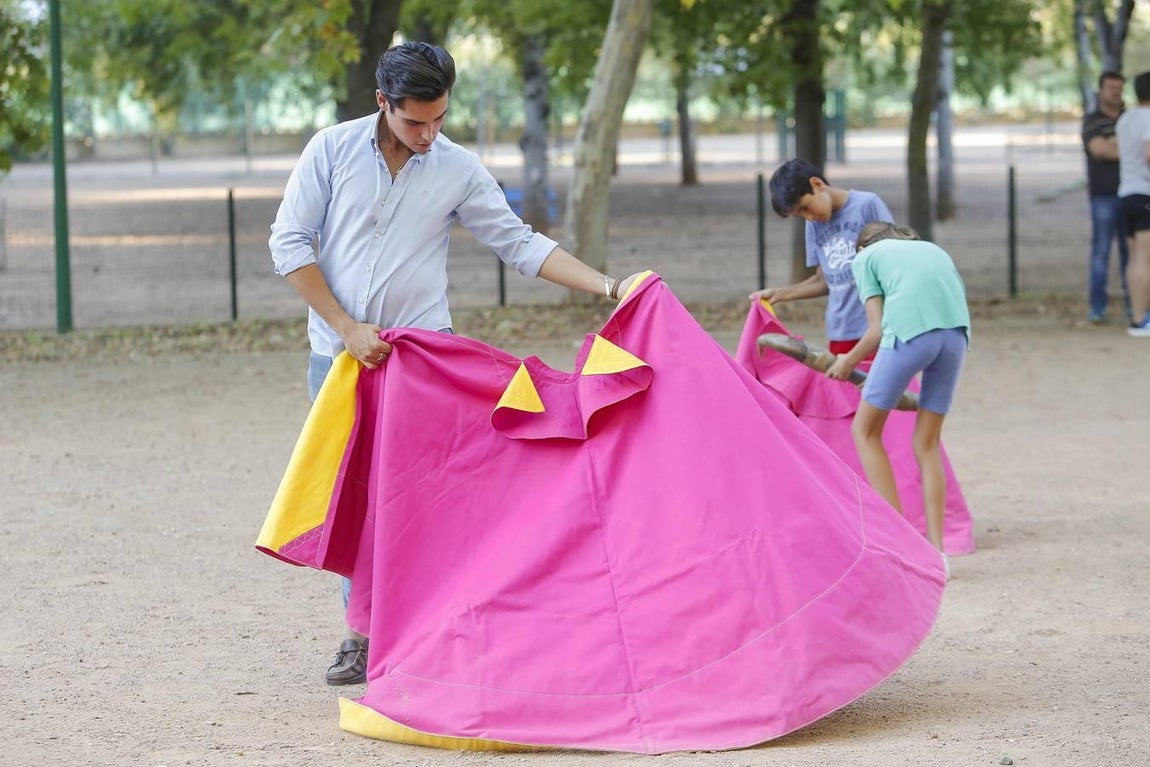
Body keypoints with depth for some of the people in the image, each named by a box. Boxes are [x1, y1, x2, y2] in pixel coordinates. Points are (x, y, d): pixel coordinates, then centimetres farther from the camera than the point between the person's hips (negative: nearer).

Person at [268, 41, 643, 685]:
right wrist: (347, 328, -8)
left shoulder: (460, 171, 3)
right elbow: (289, 242, -2)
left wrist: (606, 286, -4)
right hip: (337, 353, 0)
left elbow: (520, 244, 6)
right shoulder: (332, 150, 0)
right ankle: (363, 633, 11)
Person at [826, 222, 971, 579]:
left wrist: (848, 361, 27)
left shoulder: (866, 257, 21)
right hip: (957, 333, 5)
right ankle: (936, 551, 9)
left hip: (910, 333, -5)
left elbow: (877, 329, 10)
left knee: (865, 430, 13)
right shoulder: (933, 250, 34)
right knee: (927, 443, 15)